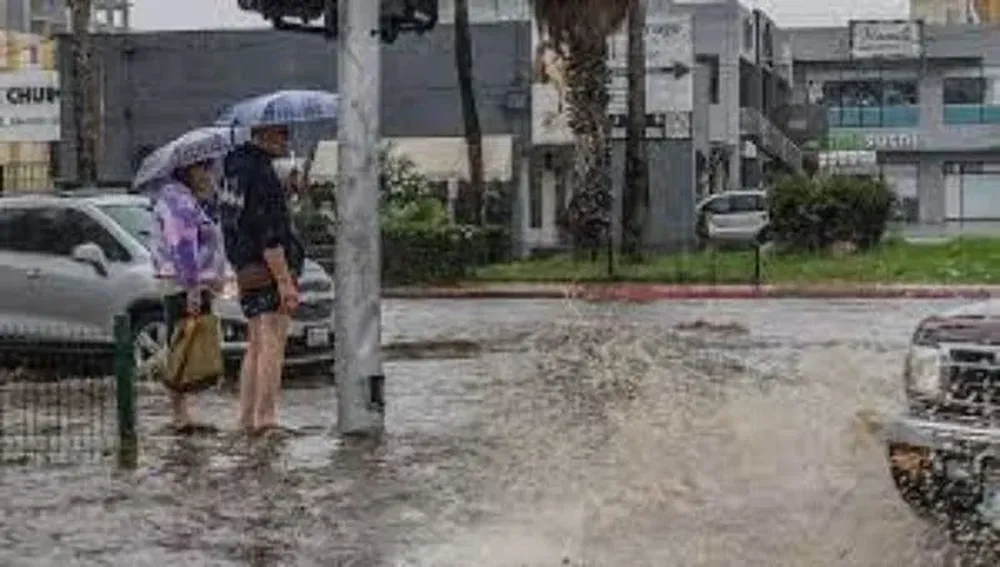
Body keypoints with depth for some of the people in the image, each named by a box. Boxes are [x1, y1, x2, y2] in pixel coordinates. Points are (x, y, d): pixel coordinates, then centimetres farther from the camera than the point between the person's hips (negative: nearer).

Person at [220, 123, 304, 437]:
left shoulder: (237, 168, 15)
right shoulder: (261, 173, -16)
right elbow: (269, 235, -21)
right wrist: (285, 281, -21)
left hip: (246, 273, 10)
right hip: (268, 273, -10)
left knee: (255, 348, 14)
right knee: (272, 347, -8)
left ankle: (247, 419, 16)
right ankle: (265, 419, -9)